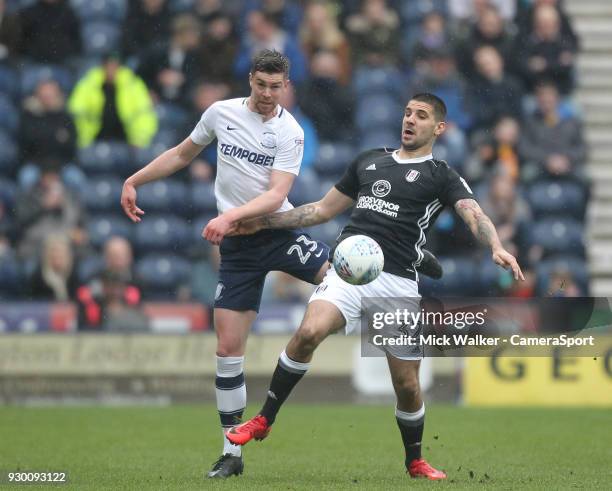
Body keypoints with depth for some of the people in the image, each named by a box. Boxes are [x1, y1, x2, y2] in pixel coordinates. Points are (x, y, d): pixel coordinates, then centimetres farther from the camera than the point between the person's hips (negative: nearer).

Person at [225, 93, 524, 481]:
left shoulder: (441, 176, 7)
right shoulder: (369, 161, 20)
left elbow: (474, 213, -10)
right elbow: (324, 209, 28)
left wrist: (496, 247, -31)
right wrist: (264, 222, 24)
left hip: (398, 282, -2)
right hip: (348, 270, 2)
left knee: (407, 385, 2)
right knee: (309, 332, -27)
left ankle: (415, 461, 28)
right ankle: (263, 421, -15)